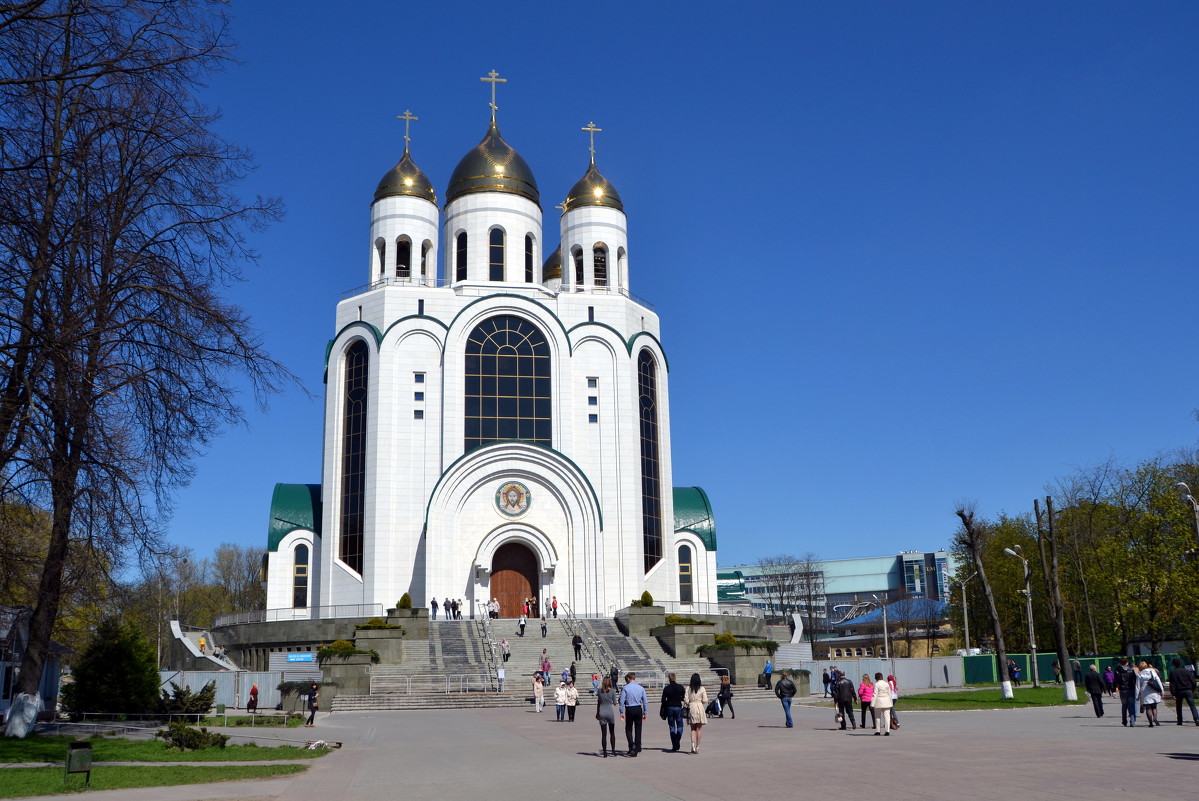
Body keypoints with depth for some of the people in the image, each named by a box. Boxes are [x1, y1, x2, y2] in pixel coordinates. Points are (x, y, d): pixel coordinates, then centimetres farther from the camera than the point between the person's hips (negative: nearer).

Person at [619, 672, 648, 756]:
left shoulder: (625, 688, -6)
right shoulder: (641, 688, 4)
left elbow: (622, 702, -8)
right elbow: (645, 702, 5)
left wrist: (622, 713, -3)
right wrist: (645, 713, 11)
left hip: (629, 710, -3)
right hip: (639, 709, 3)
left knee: (628, 729, 9)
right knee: (638, 729, 11)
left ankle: (632, 745, -12)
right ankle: (637, 748, 13)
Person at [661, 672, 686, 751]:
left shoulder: (666, 688, -4)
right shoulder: (680, 687, -2)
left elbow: (663, 700, -5)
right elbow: (684, 698, -2)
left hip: (669, 708, 0)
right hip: (678, 707, 0)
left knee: (672, 727, 7)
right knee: (680, 726, 8)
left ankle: (674, 745, 5)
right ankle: (677, 742, -12)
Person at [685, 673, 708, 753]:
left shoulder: (688, 688, -1)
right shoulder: (702, 689, -4)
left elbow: (686, 699, -4)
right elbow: (705, 700, -5)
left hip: (691, 707, 1)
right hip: (700, 707, -1)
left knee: (693, 728, 11)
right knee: (699, 728, 7)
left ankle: (693, 746, -6)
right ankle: (697, 747, 5)